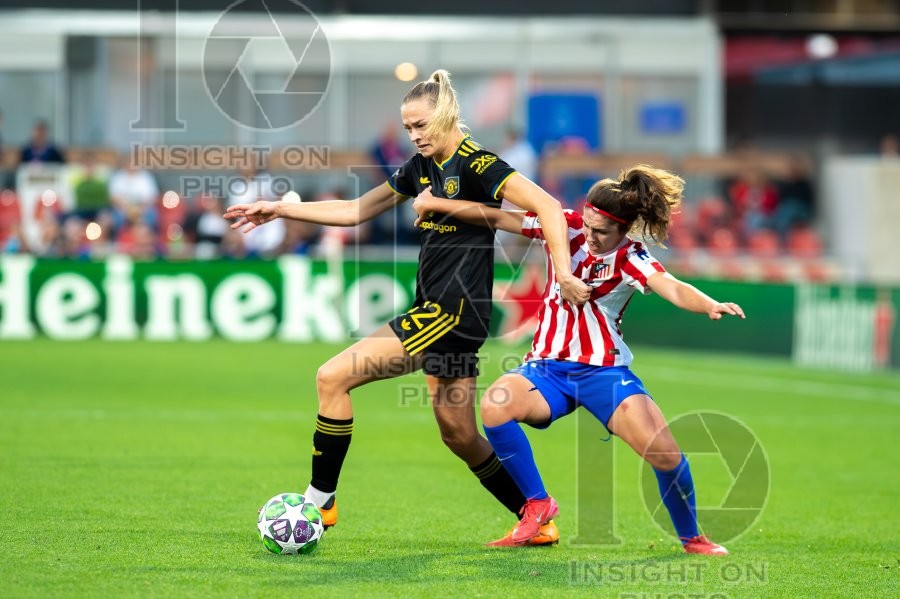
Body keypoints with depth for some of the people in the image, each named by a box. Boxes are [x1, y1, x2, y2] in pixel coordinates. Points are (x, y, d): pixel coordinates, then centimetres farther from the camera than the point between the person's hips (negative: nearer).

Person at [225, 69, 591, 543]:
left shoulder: (475, 163, -12)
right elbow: (356, 211, 21)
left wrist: (563, 275, -26)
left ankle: (320, 500, -3)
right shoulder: (421, 167, 14)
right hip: (435, 311, 9)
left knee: (333, 378, -11)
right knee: (458, 433, 9)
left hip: (454, 311, -9)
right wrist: (280, 210, 17)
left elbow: (547, 207, -18)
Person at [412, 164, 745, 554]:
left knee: (664, 452, -18)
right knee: (494, 405, -28)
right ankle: (538, 504, -9)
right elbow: (497, 218, 4)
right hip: (547, 367, 3)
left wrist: (710, 305, -50)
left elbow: (672, 289, -29)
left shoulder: (630, 260, -11)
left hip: (603, 371, -3)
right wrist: (434, 203, 2)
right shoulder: (566, 227, -1)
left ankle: (691, 538, 10)